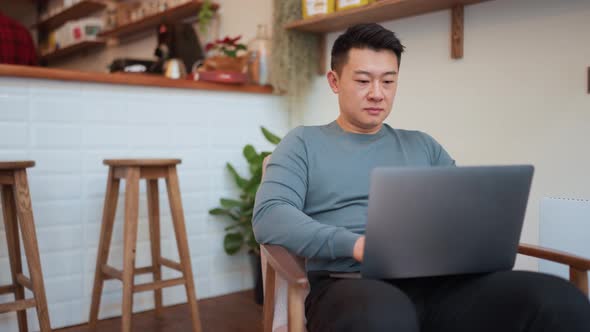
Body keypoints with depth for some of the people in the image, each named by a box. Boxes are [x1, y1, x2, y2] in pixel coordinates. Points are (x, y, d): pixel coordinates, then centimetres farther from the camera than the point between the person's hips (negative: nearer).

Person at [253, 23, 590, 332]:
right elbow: (269, 217, -4)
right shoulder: (303, 143, 11)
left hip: (436, 281, 4)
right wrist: (354, 244, -19)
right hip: (349, 283, -4)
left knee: (561, 302, -24)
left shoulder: (422, 145, 24)